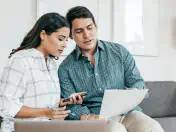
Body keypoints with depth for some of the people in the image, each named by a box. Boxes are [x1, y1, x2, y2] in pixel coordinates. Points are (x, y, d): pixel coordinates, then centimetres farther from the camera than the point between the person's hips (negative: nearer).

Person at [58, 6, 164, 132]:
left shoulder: (119, 51, 10)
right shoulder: (65, 69, 6)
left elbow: (138, 83, 7)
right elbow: (70, 105, 1)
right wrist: (86, 117, -21)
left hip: (127, 111, 2)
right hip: (96, 117, -1)